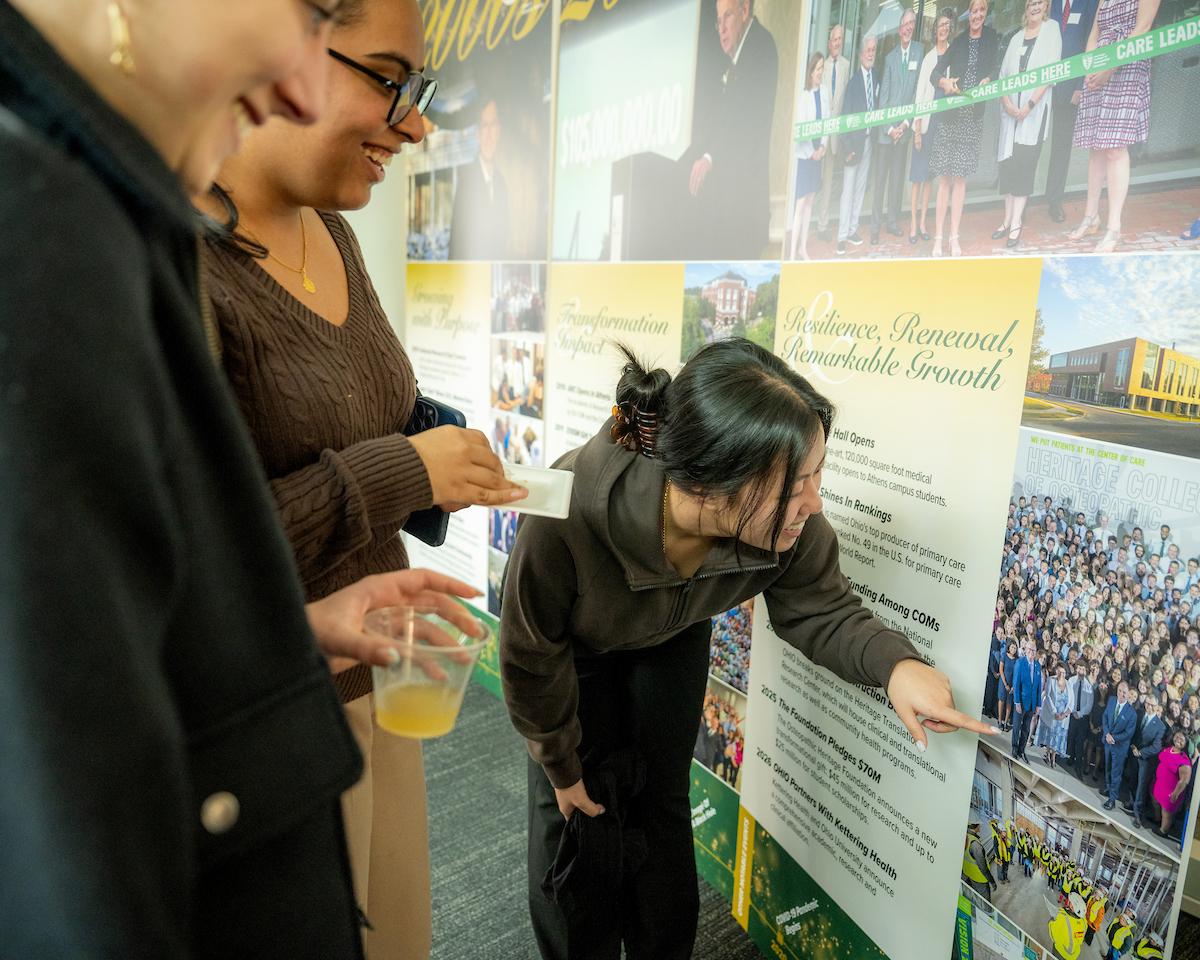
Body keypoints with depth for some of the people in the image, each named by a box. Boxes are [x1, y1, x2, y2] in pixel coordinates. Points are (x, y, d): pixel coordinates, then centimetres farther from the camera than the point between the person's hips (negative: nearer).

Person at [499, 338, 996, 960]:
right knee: (572, 812, 2)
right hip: (579, 648, -2)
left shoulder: (789, 524, -35)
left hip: (673, 641, 3)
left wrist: (894, 663, -37)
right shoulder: (566, 517, -46)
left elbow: (820, 611, -14)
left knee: (661, 800, 8)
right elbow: (532, 660, -26)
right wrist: (561, 767, -10)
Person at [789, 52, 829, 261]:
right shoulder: (802, 93, -15)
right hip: (802, 154, -6)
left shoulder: (823, 91, 4)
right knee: (800, 202, -5)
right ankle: (793, 251, 0)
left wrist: (823, 146, -2)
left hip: (817, 153, 7)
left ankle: (803, 248, 20)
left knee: (810, 200, 11)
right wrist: (810, 152, -12)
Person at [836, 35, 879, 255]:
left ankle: (853, 229, 22)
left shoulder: (876, 78, 4)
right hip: (853, 139, -6)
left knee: (861, 187, 12)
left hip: (869, 138, 6)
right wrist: (848, 145, -15)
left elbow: (877, 107, 10)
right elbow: (845, 115, -13)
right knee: (848, 189, -3)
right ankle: (842, 236, 3)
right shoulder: (853, 81, -13)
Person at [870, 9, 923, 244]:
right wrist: (889, 127, -7)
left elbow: (919, 89, 0)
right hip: (885, 127, -1)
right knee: (880, 176, 0)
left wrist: (906, 123, -7)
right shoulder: (890, 56, 3)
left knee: (898, 175, 7)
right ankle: (876, 224, 5)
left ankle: (893, 220, 17)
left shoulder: (920, 51, 2)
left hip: (905, 126, 1)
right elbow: (883, 95, 2)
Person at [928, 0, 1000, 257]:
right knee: (944, 177, -1)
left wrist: (988, 80, -21)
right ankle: (938, 238, 1)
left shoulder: (991, 39, 10)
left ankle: (954, 238, 1)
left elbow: (994, 70, 2)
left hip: (973, 116, 0)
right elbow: (937, 71, 3)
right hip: (949, 114, 1)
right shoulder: (958, 41, 11)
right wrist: (944, 82, -20)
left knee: (960, 177, -1)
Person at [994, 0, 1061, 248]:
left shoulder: (1051, 29, 3)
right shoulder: (1016, 37, 15)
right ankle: (1008, 220, 5)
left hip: (1035, 109, -4)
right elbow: (1004, 74, 10)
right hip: (1011, 110, 4)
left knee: (1024, 164, -10)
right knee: (1008, 162, 0)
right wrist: (1006, 102, -8)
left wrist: (1030, 104, -15)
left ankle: (1016, 224, -12)